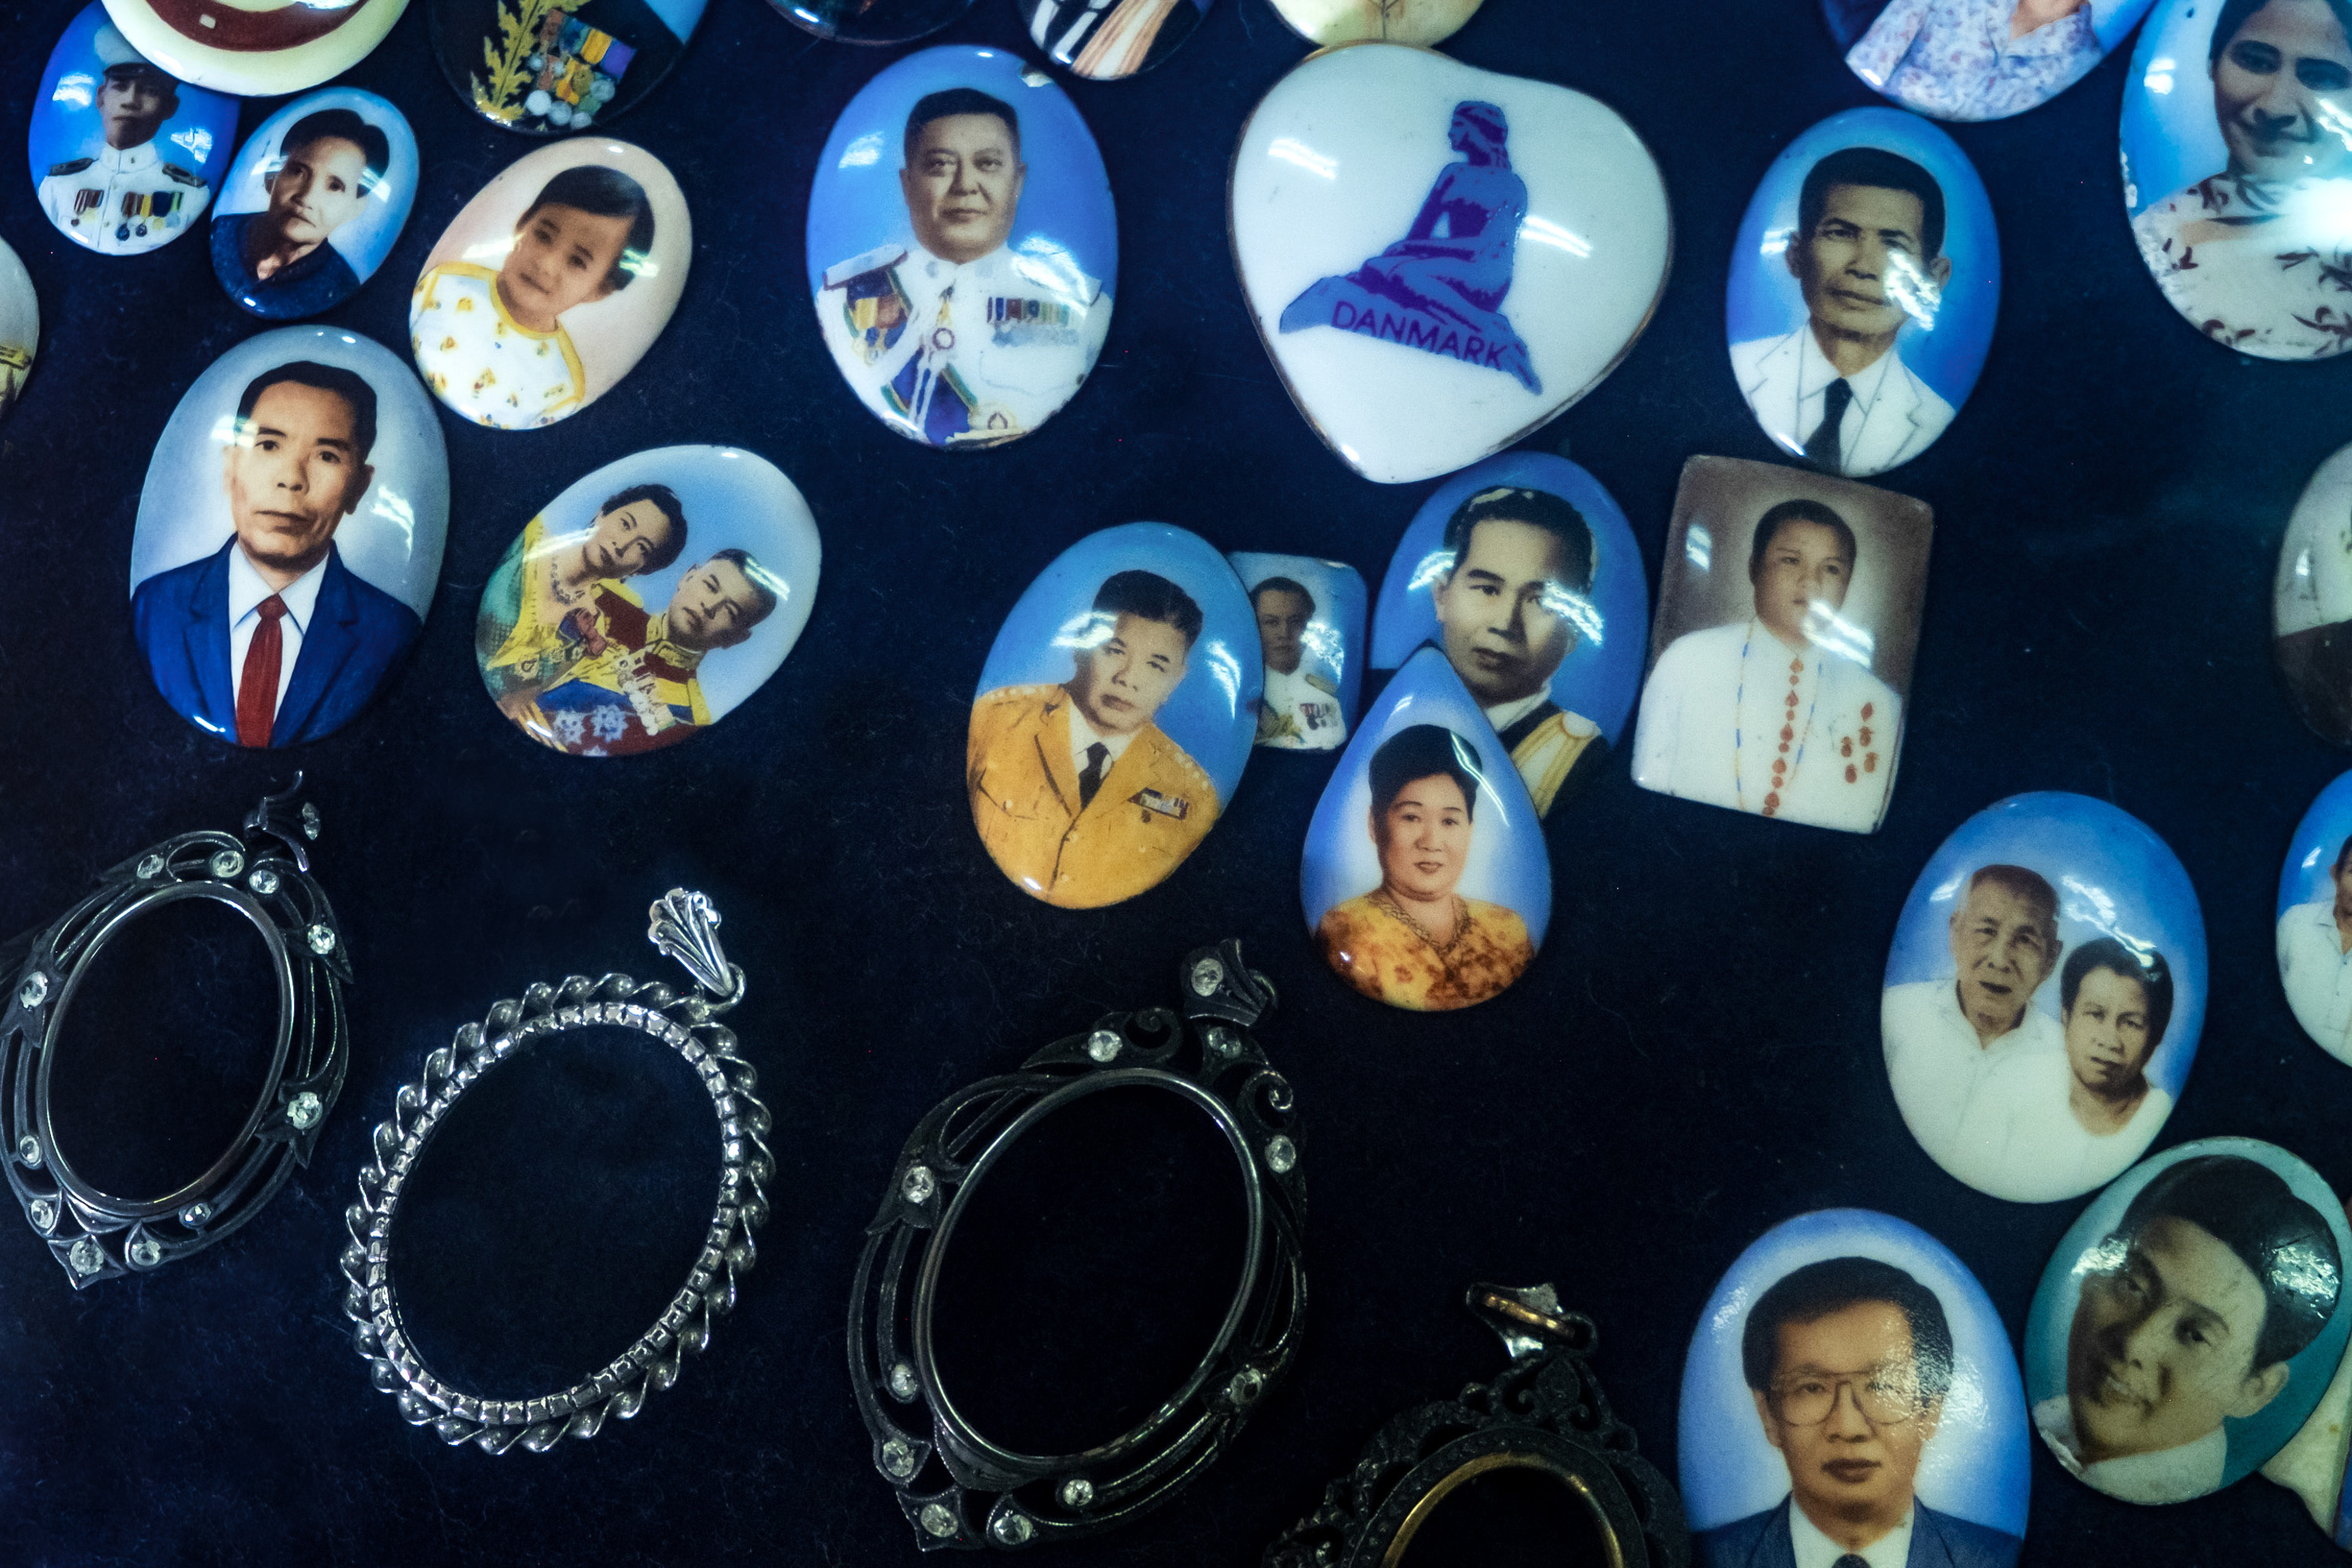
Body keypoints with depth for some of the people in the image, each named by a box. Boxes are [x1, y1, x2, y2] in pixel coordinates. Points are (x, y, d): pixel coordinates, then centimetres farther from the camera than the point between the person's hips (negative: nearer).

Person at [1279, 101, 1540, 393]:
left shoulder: (1512, 187, 1)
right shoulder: (1453, 174, 19)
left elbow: (1492, 248, -11)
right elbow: (1418, 232, 13)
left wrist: (1415, 249, -14)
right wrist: (1404, 252, -11)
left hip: (1481, 280, -5)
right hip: (1437, 269, 5)